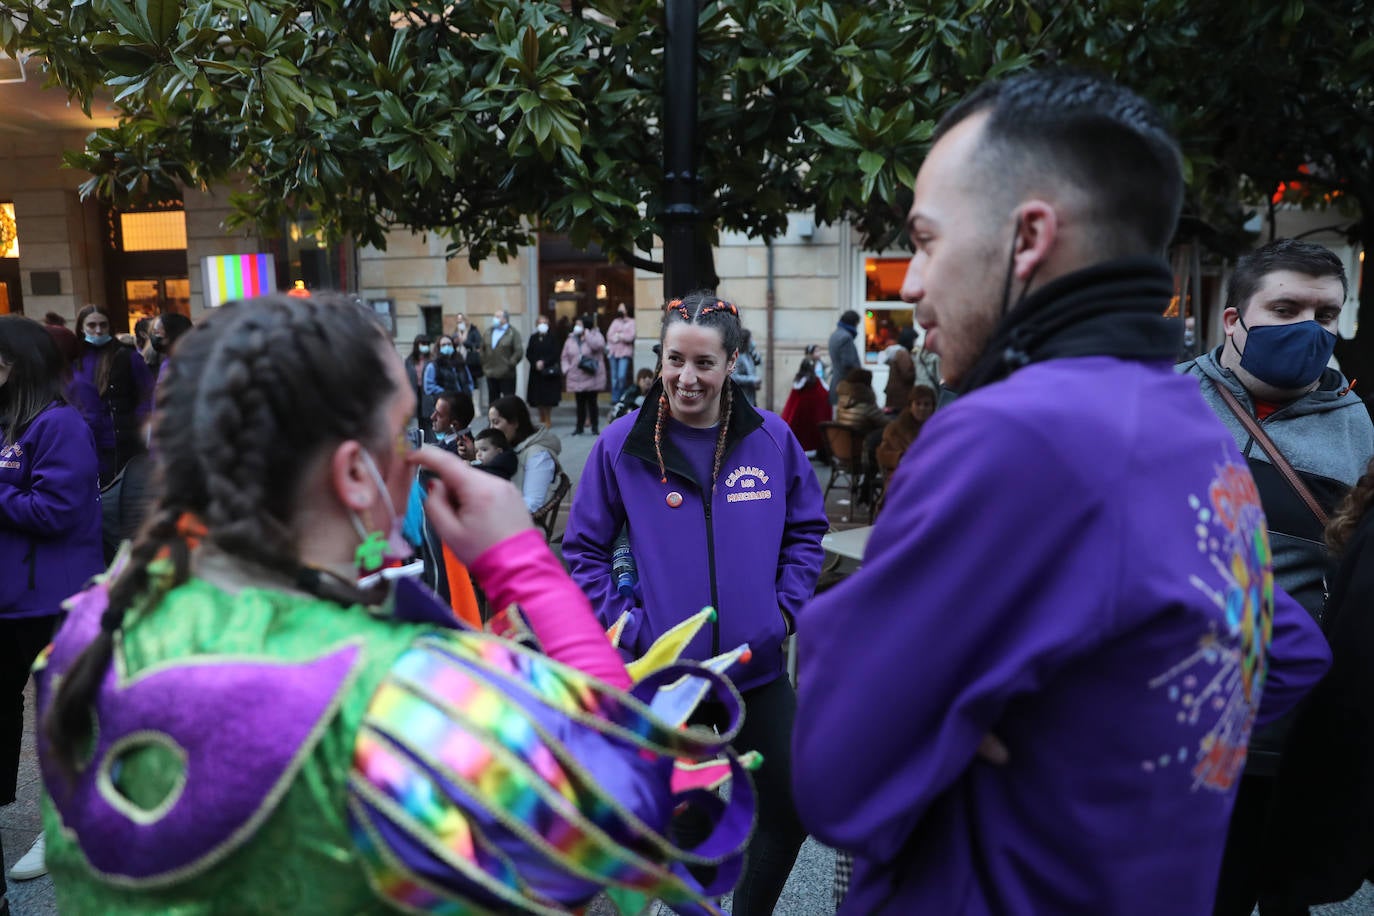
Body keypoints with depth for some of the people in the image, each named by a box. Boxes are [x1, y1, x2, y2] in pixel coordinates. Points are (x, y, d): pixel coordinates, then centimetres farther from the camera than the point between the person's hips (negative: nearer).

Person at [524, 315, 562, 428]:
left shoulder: (552, 338, -1)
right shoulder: (533, 338, 9)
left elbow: (556, 353, -8)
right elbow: (528, 354, 5)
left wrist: (544, 362, -16)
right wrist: (536, 363, -11)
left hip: (549, 372, -3)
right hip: (536, 371, 3)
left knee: (548, 397, -3)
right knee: (537, 397, 3)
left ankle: (548, 420, 7)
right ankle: (541, 419, 14)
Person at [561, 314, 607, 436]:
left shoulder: (595, 335, -2)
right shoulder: (571, 339, 11)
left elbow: (597, 345, -25)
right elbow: (565, 356, 13)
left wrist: (586, 333, -17)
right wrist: (567, 370, -1)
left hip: (592, 377, -4)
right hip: (576, 378, 4)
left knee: (591, 402, 0)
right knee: (580, 403, 9)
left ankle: (595, 427, 9)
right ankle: (580, 427, 17)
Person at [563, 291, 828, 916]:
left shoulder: (771, 438, -3)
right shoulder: (621, 447, -8)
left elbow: (806, 529, 9)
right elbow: (583, 550, -1)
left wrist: (786, 607, -1)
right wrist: (630, 626, -9)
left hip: (758, 666, 2)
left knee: (789, 808, 15)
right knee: (679, 821, 16)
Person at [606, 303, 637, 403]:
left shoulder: (632, 322, 4)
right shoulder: (615, 322, 17)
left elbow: (631, 337, -9)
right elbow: (609, 335, 5)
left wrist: (618, 335, -4)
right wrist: (622, 336, -10)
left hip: (625, 353, -4)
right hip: (614, 352, 4)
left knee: (622, 376, -14)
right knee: (614, 377, 4)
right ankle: (615, 398, 10)